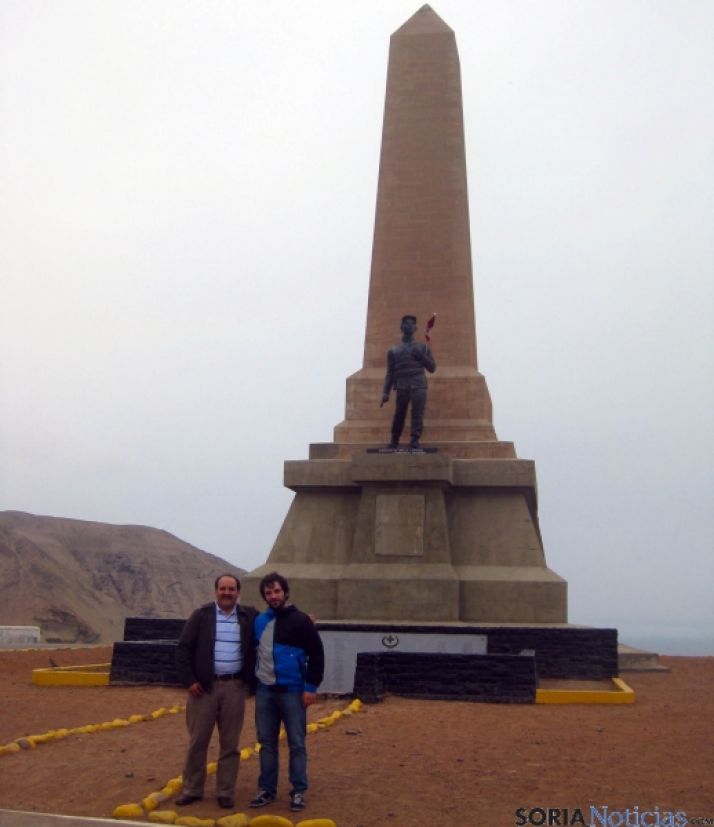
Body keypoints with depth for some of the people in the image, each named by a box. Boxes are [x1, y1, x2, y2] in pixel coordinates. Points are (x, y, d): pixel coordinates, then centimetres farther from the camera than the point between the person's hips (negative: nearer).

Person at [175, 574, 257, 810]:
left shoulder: (249, 616, 5)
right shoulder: (201, 615, -1)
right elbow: (183, 648, -1)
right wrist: (189, 680, -8)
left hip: (234, 687, 1)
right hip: (204, 686, -1)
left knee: (230, 744, 7)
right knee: (197, 741, 7)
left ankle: (225, 792, 17)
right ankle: (192, 789, 21)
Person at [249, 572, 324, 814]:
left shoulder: (301, 620, -8)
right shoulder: (259, 621, 6)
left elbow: (317, 654, -8)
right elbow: (253, 651, 19)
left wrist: (311, 687, -12)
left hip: (292, 691, -4)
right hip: (264, 690, 5)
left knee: (297, 744, 3)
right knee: (267, 743, 11)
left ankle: (298, 792, 12)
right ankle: (267, 789, 22)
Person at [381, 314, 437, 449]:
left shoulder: (423, 347, 16)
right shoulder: (393, 350, 15)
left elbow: (432, 368, 14)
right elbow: (390, 374, 12)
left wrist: (422, 356, -2)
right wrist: (385, 392, 2)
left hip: (418, 384, 0)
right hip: (402, 386, 0)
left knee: (417, 413, -12)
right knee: (399, 414, 2)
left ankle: (415, 440, -15)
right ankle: (394, 441, 14)